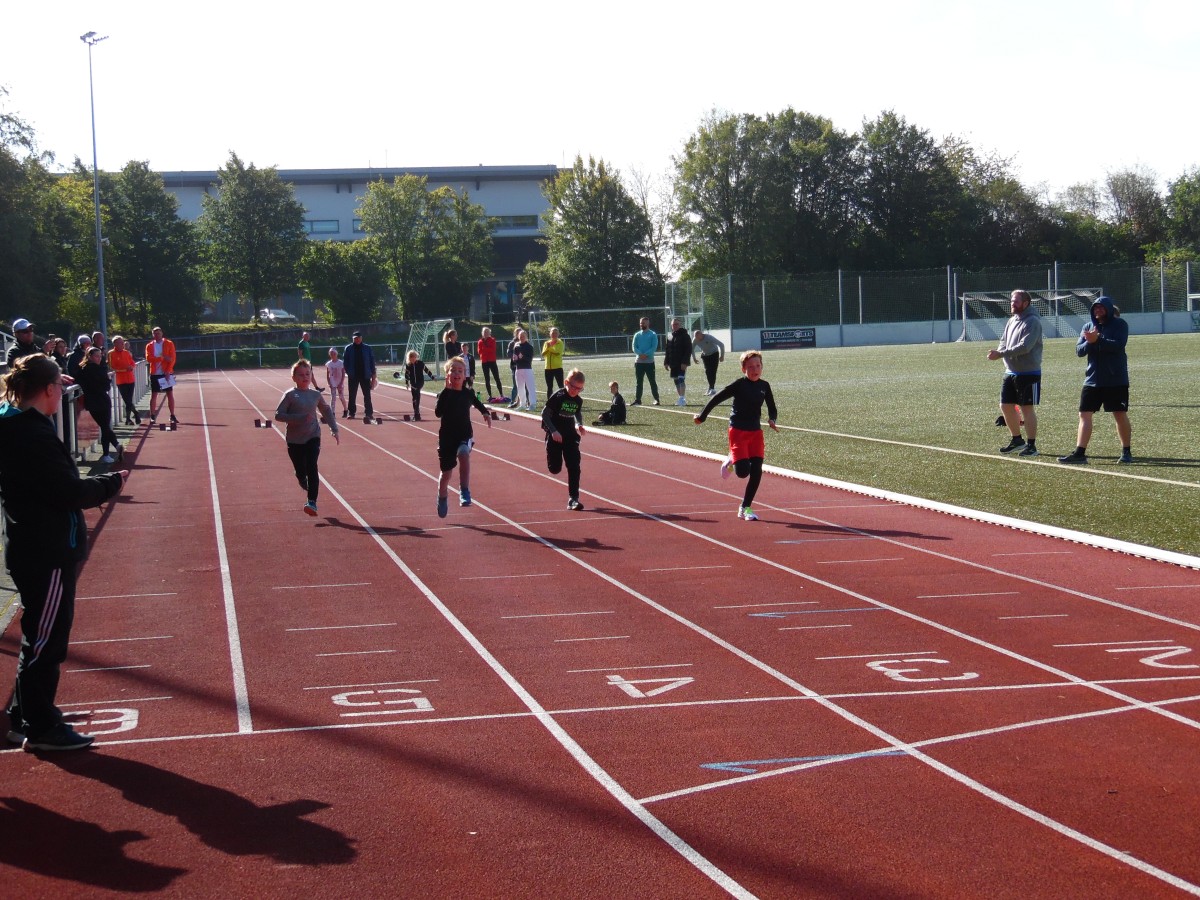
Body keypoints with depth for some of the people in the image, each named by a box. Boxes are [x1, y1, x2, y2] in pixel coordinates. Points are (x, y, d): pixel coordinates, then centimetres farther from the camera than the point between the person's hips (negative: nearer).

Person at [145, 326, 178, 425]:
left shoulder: (169, 344, 1)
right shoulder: (149, 346, 5)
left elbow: (172, 359, -5)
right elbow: (148, 358, -9)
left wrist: (168, 371, -15)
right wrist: (162, 358, -20)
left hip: (167, 373, -1)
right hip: (155, 373, 1)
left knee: (170, 394, 0)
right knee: (154, 395, 2)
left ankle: (172, 416, 5)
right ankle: (152, 417, 7)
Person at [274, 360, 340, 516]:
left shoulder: (315, 395, 3)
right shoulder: (290, 395, -7)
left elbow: (327, 411, 20)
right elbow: (278, 415, -13)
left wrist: (334, 430, 15)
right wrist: (300, 418, -23)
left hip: (312, 438, 1)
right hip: (295, 440, -1)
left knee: (312, 468, -15)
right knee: (301, 472, 8)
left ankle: (312, 502, -20)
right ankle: (306, 485, 44)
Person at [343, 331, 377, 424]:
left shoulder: (367, 348, 3)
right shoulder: (348, 348, 3)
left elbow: (372, 361, 4)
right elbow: (345, 361, 5)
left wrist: (373, 375, 0)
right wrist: (348, 372, -6)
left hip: (365, 375, -1)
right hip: (353, 376, 1)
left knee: (367, 395, -4)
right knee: (352, 395, 6)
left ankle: (368, 413, -1)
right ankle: (352, 413, 15)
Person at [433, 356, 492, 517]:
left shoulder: (468, 394, 2)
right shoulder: (445, 394, -7)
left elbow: (477, 403, 27)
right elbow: (438, 412, -25)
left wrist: (486, 413, 11)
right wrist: (447, 390, -25)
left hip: (465, 435, 1)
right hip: (447, 436, -1)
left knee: (464, 453, -34)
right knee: (446, 472, 9)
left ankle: (465, 491, -29)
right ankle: (442, 500, 37)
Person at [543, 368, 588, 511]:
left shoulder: (578, 400, 0)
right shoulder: (557, 396, -16)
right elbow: (545, 413, -14)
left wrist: (579, 425, 0)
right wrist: (553, 431, -22)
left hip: (570, 435, 4)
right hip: (555, 435, -4)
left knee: (574, 467, -6)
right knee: (555, 468, 1)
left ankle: (573, 499, -4)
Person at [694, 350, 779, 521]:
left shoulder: (764, 386, 3)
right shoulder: (739, 385, -11)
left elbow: (772, 409, 12)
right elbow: (717, 398, -7)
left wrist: (771, 420, -10)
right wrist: (702, 416, -6)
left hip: (756, 431, 5)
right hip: (738, 431, -5)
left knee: (756, 471, -5)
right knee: (743, 471, -15)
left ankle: (746, 508, 8)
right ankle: (731, 461, 22)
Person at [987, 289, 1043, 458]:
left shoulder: (1032, 322, -14)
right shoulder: (1011, 321, 13)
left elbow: (1024, 346, -24)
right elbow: (1003, 341, 14)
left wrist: (1001, 354, -26)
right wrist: (999, 351, -10)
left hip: (1028, 373, -8)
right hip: (1011, 372, 8)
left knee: (1027, 408, -4)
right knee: (1006, 406, 11)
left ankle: (1031, 445, 4)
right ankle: (1016, 439, 27)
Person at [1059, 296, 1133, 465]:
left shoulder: (1120, 324, -4)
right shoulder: (1088, 327, 10)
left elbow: (1119, 345, -19)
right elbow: (1079, 350, 3)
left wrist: (1097, 340, -27)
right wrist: (1089, 342, -17)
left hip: (1116, 379, -5)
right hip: (1092, 379, 5)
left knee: (1120, 415, 3)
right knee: (1084, 414, -2)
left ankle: (1126, 451, 17)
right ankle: (1079, 453, -2)